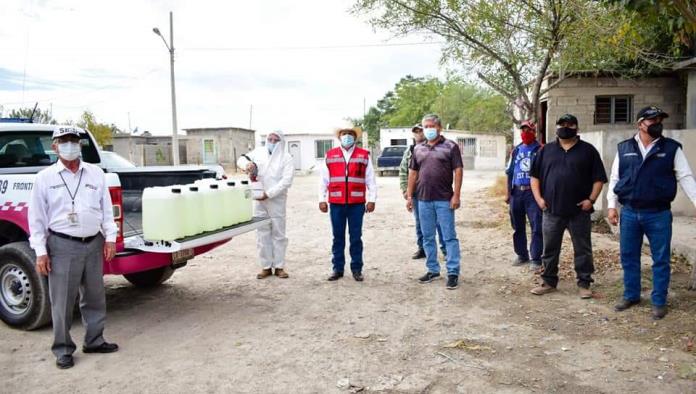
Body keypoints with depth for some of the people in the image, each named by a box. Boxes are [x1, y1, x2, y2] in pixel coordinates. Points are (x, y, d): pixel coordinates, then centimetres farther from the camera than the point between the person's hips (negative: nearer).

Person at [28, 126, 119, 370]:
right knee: (62, 302, 2)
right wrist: (40, 252, -4)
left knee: (95, 297, 12)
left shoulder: (96, 174, 7)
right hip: (63, 245, -3)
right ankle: (63, 350, 16)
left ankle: (94, 341, 27)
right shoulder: (45, 177, 0)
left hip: (94, 243, 3)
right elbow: (37, 217, 0)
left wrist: (110, 237, 1)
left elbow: (106, 208, 9)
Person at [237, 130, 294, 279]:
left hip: (277, 200, -3)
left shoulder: (286, 158, -2)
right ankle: (266, 266, 14)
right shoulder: (258, 152, 8)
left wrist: (269, 193, -18)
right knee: (262, 234, 5)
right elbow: (241, 159, 16)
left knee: (278, 234, 3)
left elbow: (286, 181, -12)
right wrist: (247, 164, -9)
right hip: (259, 200, 3)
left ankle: (279, 266, 12)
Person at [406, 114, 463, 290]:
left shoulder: (450, 146, -1)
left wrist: (456, 195, -12)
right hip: (423, 199, 5)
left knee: (449, 237, -1)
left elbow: (458, 171, -5)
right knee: (427, 237, 11)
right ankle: (432, 270, 23)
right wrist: (409, 196, 9)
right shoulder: (418, 149, 12)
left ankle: (453, 272, 5)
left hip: (444, 199, -5)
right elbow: (413, 173, 14)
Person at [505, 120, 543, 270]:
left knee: (536, 227, -5)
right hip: (516, 192, 5)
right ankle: (522, 255, 24)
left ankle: (536, 258, 1)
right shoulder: (515, 151, 13)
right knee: (518, 227, 11)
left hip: (533, 192, -5)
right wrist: (508, 193, 10)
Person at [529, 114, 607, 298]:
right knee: (550, 249, 9)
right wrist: (538, 198, -1)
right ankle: (549, 282, 21)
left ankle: (584, 284, 18)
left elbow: (599, 178, 2)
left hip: (579, 211, -2)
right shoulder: (546, 150, 10)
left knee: (583, 250, 6)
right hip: (551, 210, 2)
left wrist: (591, 199, -9)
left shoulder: (588, 150, 3)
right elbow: (535, 176, 10)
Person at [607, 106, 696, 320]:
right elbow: (615, 179, 7)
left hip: (659, 214, -1)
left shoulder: (672, 148, 1)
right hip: (629, 213, 2)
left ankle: (659, 302, 18)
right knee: (628, 257, 11)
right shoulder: (624, 148, 5)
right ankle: (631, 296, 26)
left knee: (661, 260, 6)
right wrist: (611, 205, 1)